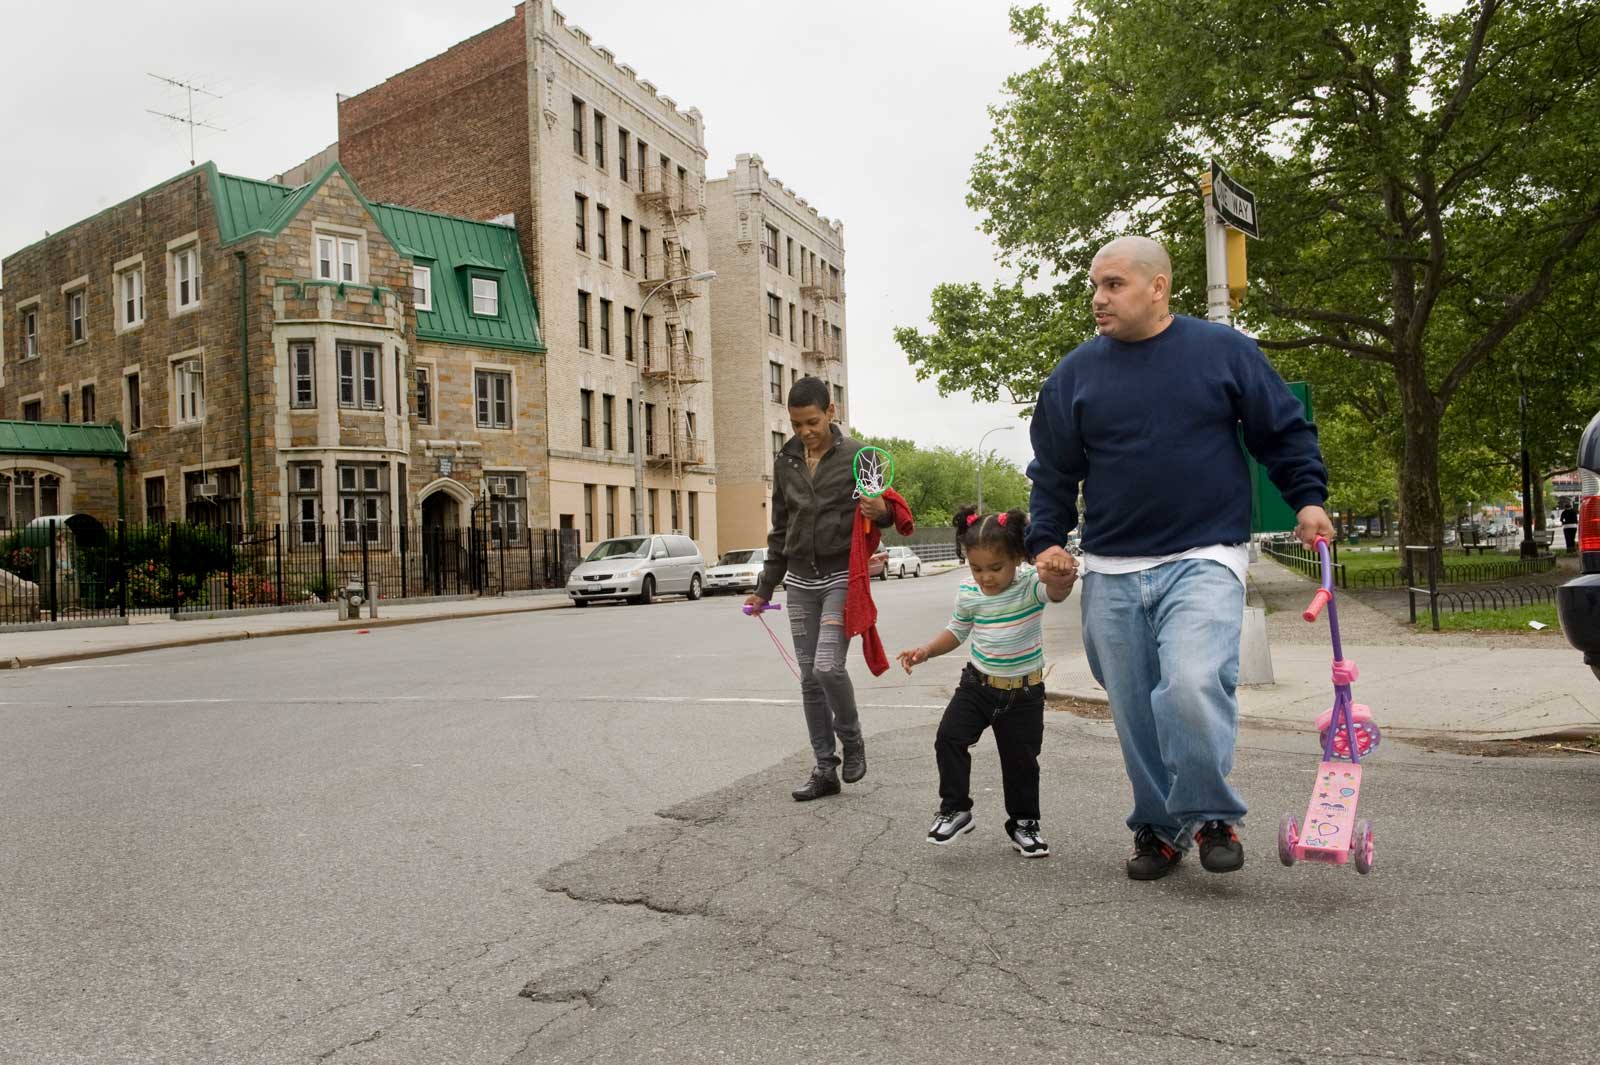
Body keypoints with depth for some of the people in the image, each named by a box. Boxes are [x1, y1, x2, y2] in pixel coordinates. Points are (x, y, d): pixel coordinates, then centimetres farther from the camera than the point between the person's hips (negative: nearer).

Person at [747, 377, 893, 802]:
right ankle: (825, 769, 16)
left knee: (828, 666, -17)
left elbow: (883, 513, 2)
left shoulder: (857, 457, -5)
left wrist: (882, 511, -23)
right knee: (809, 677, 5)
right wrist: (764, 588, 15)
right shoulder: (785, 462, 8)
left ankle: (852, 741, 11)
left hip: (843, 577, -5)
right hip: (800, 582, 5)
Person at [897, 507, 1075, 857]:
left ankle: (1024, 821, 30)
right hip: (977, 684, 3)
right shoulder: (968, 593, -8)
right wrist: (926, 651, -6)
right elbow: (957, 631, 10)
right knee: (949, 738, -11)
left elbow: (1057, 591, -43)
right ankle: (955, 808, 6)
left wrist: (1059, 579, -67)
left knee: (1021, 759, 8)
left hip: (1025, 692, -2)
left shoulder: (1031, 584, -19)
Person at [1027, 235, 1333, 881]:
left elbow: (1285, 431, 11)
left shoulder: (1223, 351, 3)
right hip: (1111, 573, 3)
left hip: (1204, 560, -3)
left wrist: (1308, 498, 1)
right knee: (1135, 712, 7)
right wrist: (1046, 540, 3)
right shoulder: (1076, 373, 7)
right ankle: (1158, 828, 25)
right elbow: (1053, 471, 13)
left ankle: (1213, 818, -1)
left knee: (1191, 684, -24)